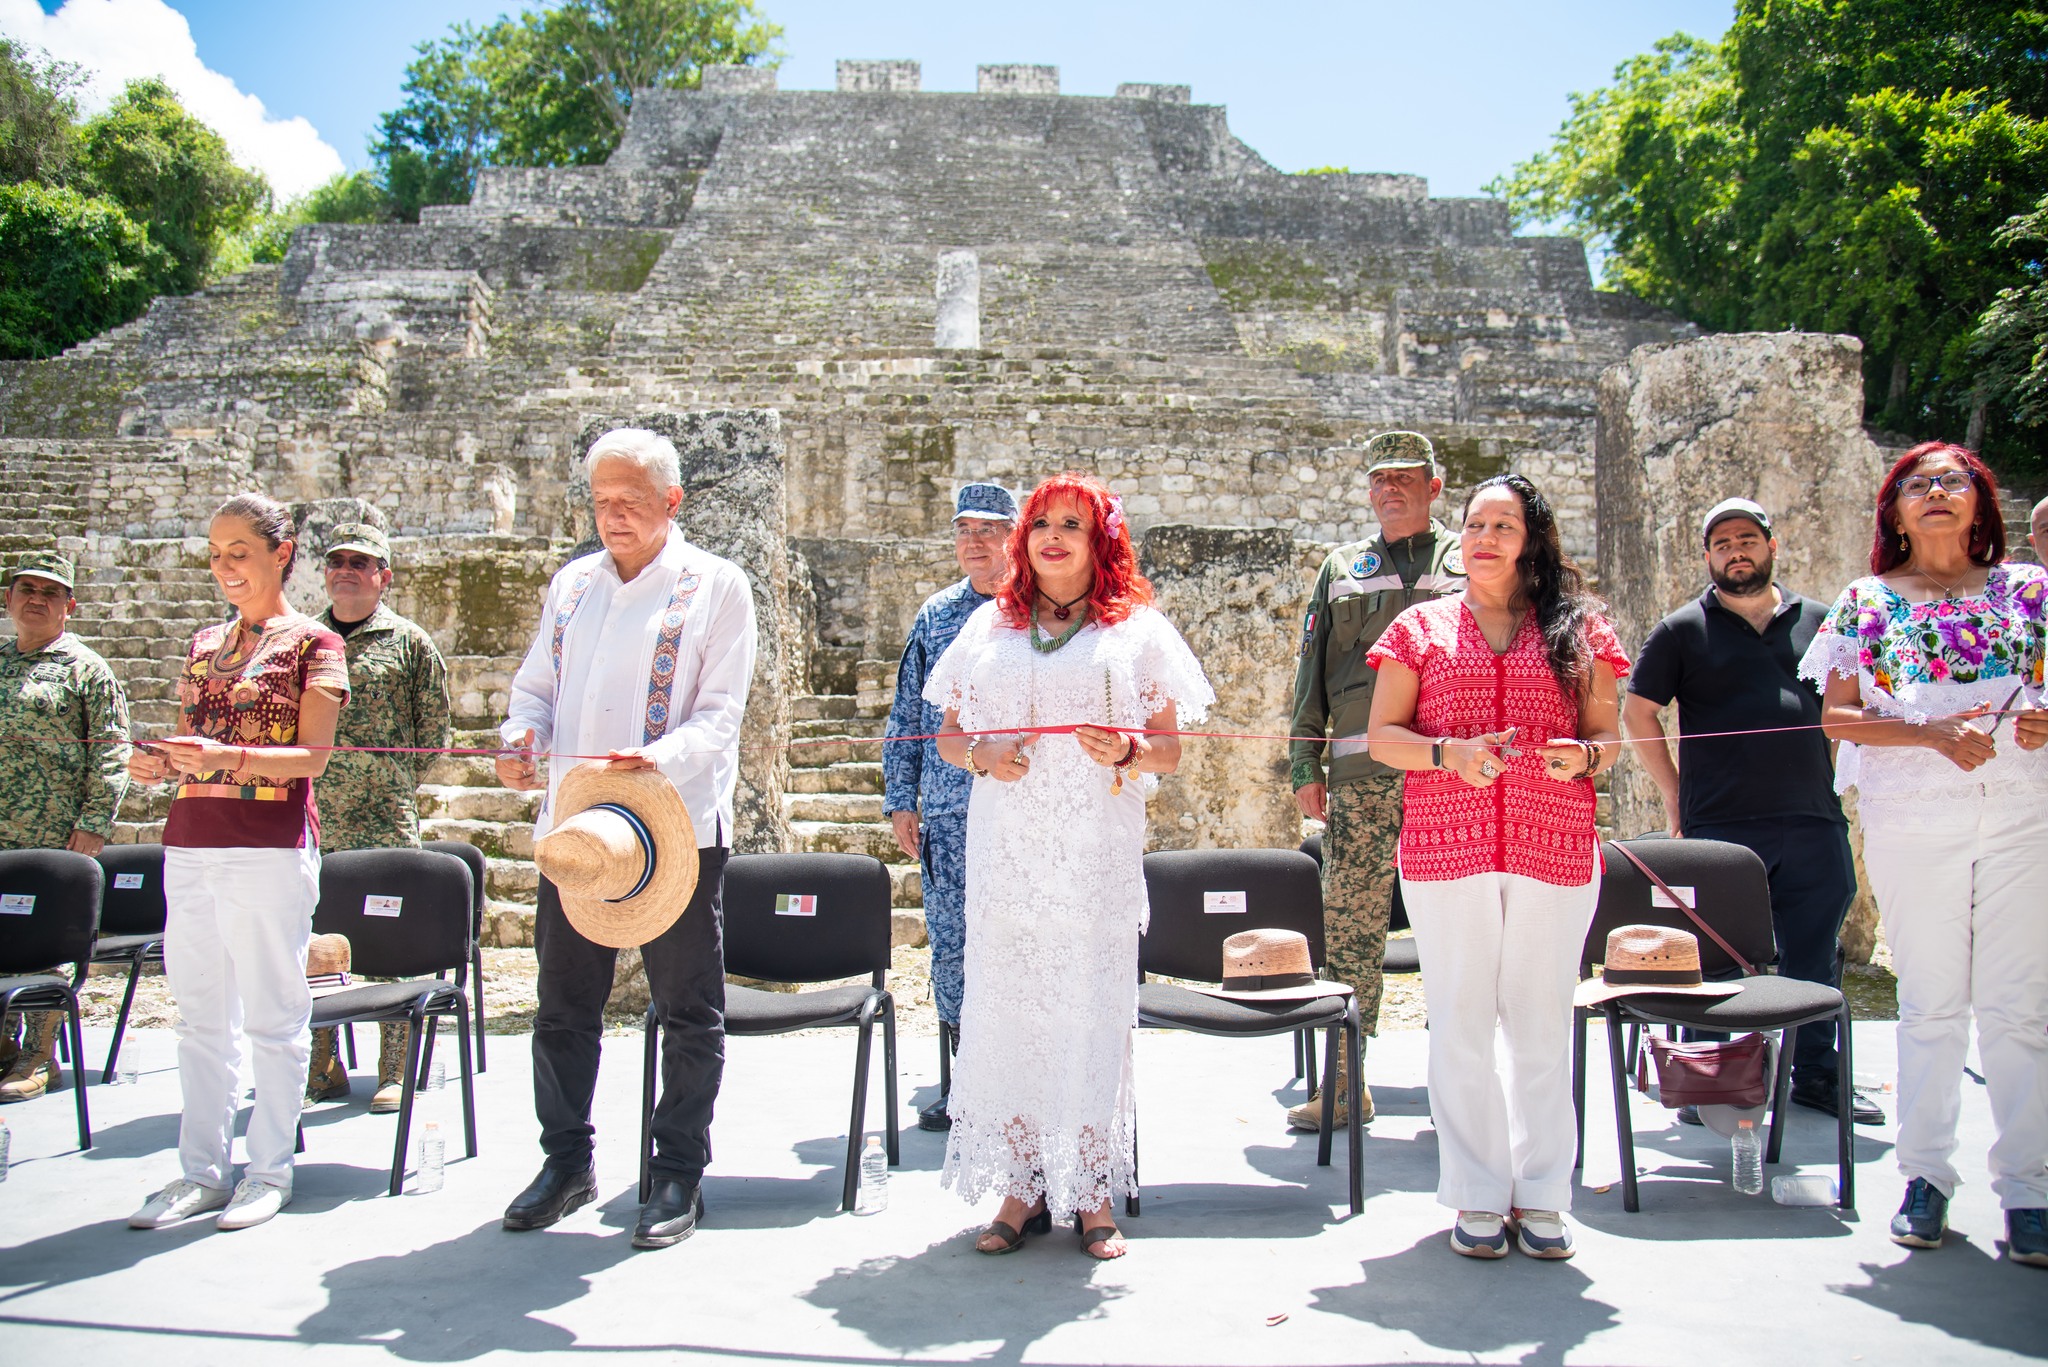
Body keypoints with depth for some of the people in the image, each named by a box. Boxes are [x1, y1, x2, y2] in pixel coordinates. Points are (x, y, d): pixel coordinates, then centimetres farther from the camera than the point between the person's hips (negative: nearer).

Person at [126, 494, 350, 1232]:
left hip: (271, 848, -6)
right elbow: (189, 749, 20)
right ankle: (201, 1171, 20)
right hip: (190, 844, 6)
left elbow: (311, 756, -9)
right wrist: (159, 765, -2)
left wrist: (228, 757, -24)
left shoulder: (312, 644, 0)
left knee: (272, 1014, 1)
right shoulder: (203, 645, 17)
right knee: (200, 1013, 10)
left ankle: (270, 1169, 12)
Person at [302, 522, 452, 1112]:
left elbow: (433, 730, 6)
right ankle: (323, 1067, 19)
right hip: (310, 820, 3)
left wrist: (397, 786, 2)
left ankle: (394, 1073, 7)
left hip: (386, 822, -3)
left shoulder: (411, 643, 5)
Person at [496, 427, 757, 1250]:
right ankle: (567, 1160, 29)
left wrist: (661, 759, -28)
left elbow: (721, 712, -10)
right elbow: (536, 683, 16)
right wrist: (523, 737, -6)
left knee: (688, 1011, 5)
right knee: (563, 1003, 13)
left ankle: (679, 1175, 18)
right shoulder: (573, 582, 13)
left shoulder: (716, 586, -3)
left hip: (677, 828, -5)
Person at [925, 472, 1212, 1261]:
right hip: (1005, 847, 2)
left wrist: (1128, 754, -13)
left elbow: (1170, 751, 8)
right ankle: (1021, 1186, 11)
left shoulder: (1136, 631, 9)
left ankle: (1092, 1193, 9)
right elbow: (948, 735, 17)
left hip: (1097, 849, -2)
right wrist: (981, 756, -4)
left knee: (1092, 1004, -2)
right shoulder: (989, 628, 16)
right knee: (1005, 1002, 0)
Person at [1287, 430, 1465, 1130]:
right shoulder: (1341, 568, 16)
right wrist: (1305, 767, 7)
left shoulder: (1469, 564, 11)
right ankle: (1344, 1082, 9)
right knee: (1348, 923, 1)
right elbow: (1312, 670, 14)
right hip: (1360, 771, 2)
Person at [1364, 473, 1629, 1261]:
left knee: (1543, 1025, 5)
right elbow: (1382, 735, 6)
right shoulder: (1421, 627, 10)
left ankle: (1542, 1195, 18)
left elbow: (1610, 734, 12)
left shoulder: (1577, 628, 11)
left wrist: (1587, 756, -11)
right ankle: (1479, 1196, 15)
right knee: (1461, 1024, 3)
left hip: (1556, 851, 0)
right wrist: (1449, 754, -13)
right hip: (1445, 850, 0)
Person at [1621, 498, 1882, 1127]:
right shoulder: (1682, 630, 4)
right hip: (1720, 826, -3)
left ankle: (1816, 1076, 23)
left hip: (1814, 823, 3)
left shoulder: (1818, 621, 12)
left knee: (1815, 957, 10)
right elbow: (1637, 715, 4)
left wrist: (1827, 780, 10)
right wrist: (1676, 794, -1)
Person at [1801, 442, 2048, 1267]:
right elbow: (1835, 716, 1)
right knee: (1931, 1002, 6)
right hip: (1912, 821, 0)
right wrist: (1933, 733, -13)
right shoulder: (1866, 603, 6)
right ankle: (1925, 1174, 17)